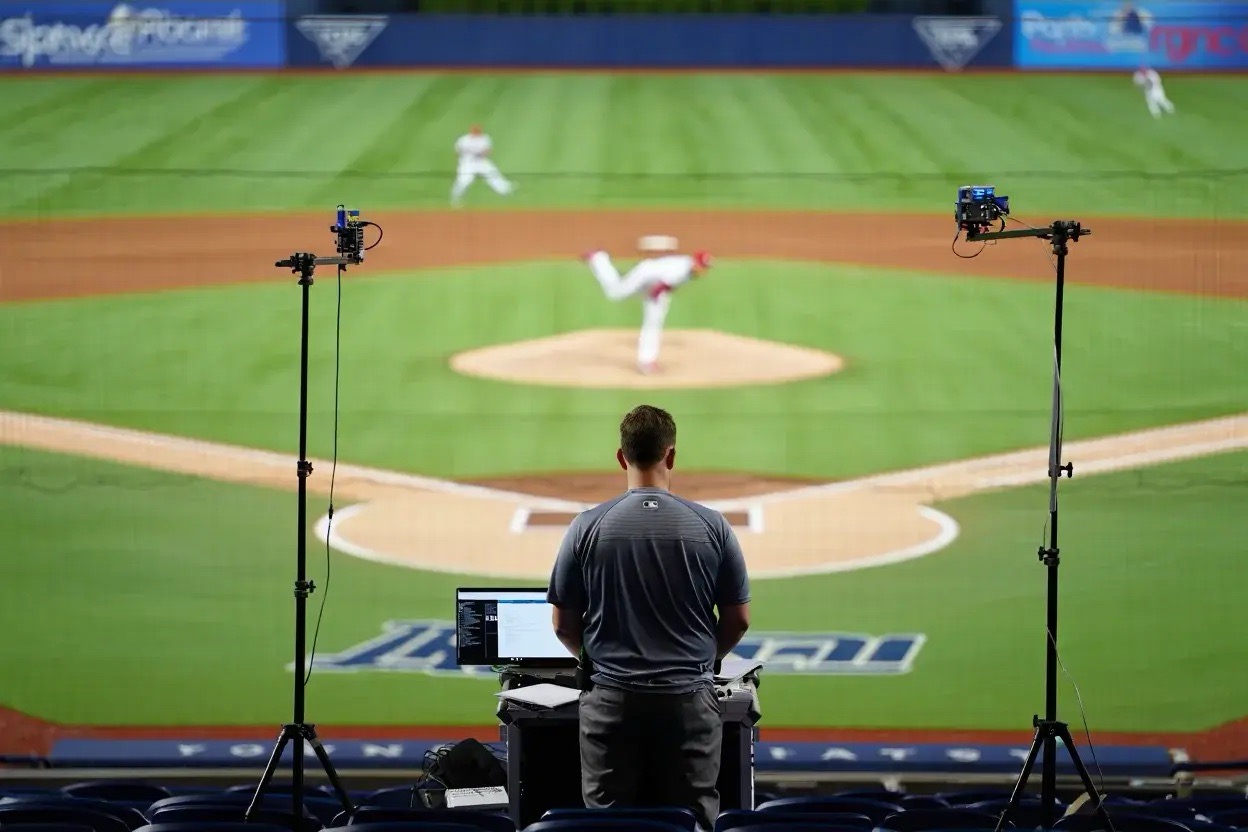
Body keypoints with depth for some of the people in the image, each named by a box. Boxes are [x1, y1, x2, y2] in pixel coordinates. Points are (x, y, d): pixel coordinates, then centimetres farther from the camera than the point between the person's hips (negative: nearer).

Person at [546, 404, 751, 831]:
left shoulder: (588, 527, -3)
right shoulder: (711, 527, -2)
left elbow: (564, 625, 3)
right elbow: (738, 620, 5)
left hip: (612, 700, 0)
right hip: (689, 700, 0)